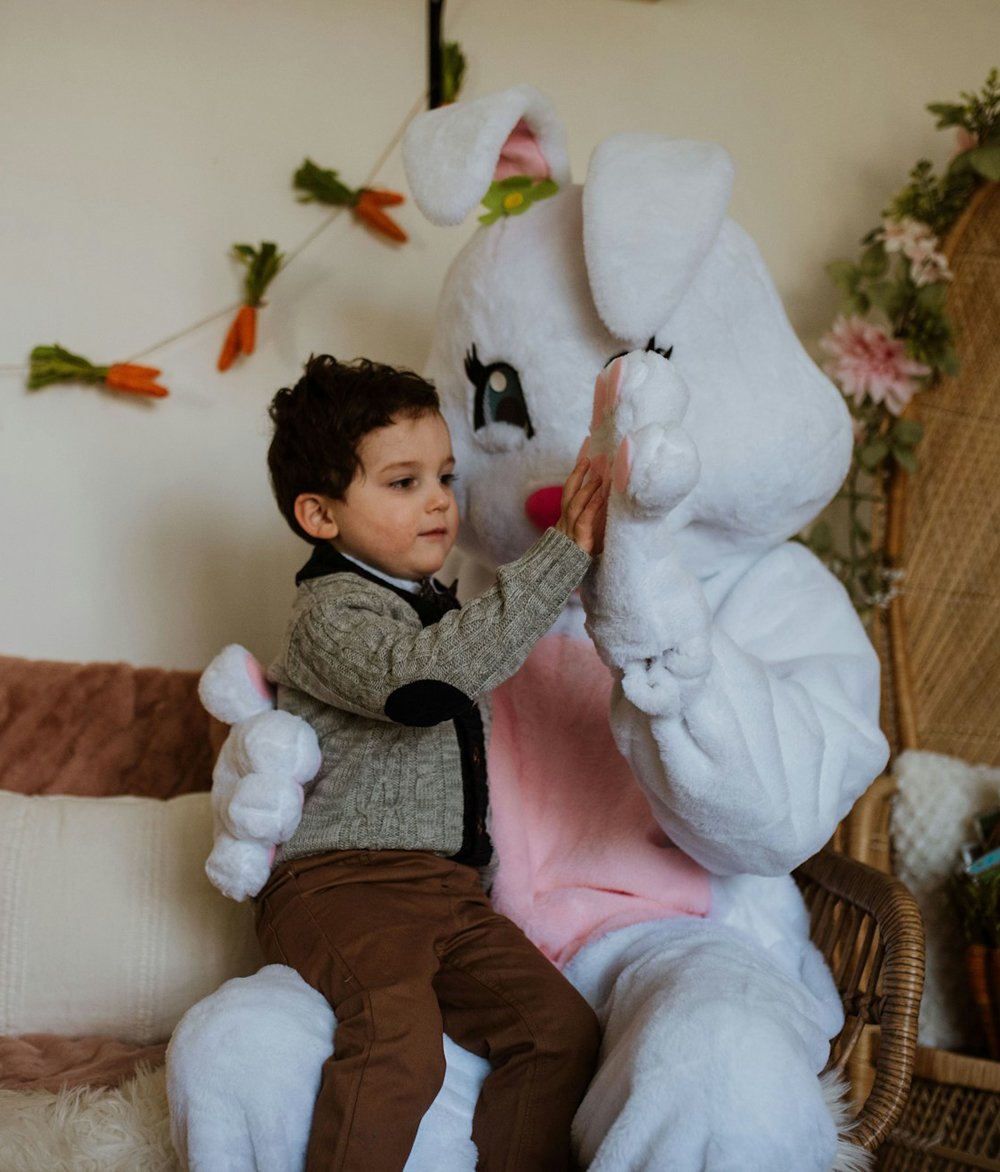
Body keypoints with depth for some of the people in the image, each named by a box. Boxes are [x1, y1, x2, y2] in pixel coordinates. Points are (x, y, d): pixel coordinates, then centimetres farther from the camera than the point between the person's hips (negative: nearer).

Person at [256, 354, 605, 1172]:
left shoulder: (428, 603, 20)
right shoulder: (333, 613, -10)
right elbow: (423, 679, -30)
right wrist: (564, 557, -29)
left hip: (448, 887, 9)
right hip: (339, 883, -8)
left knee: (561, 1026, -6)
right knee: (398, 1042, -31)